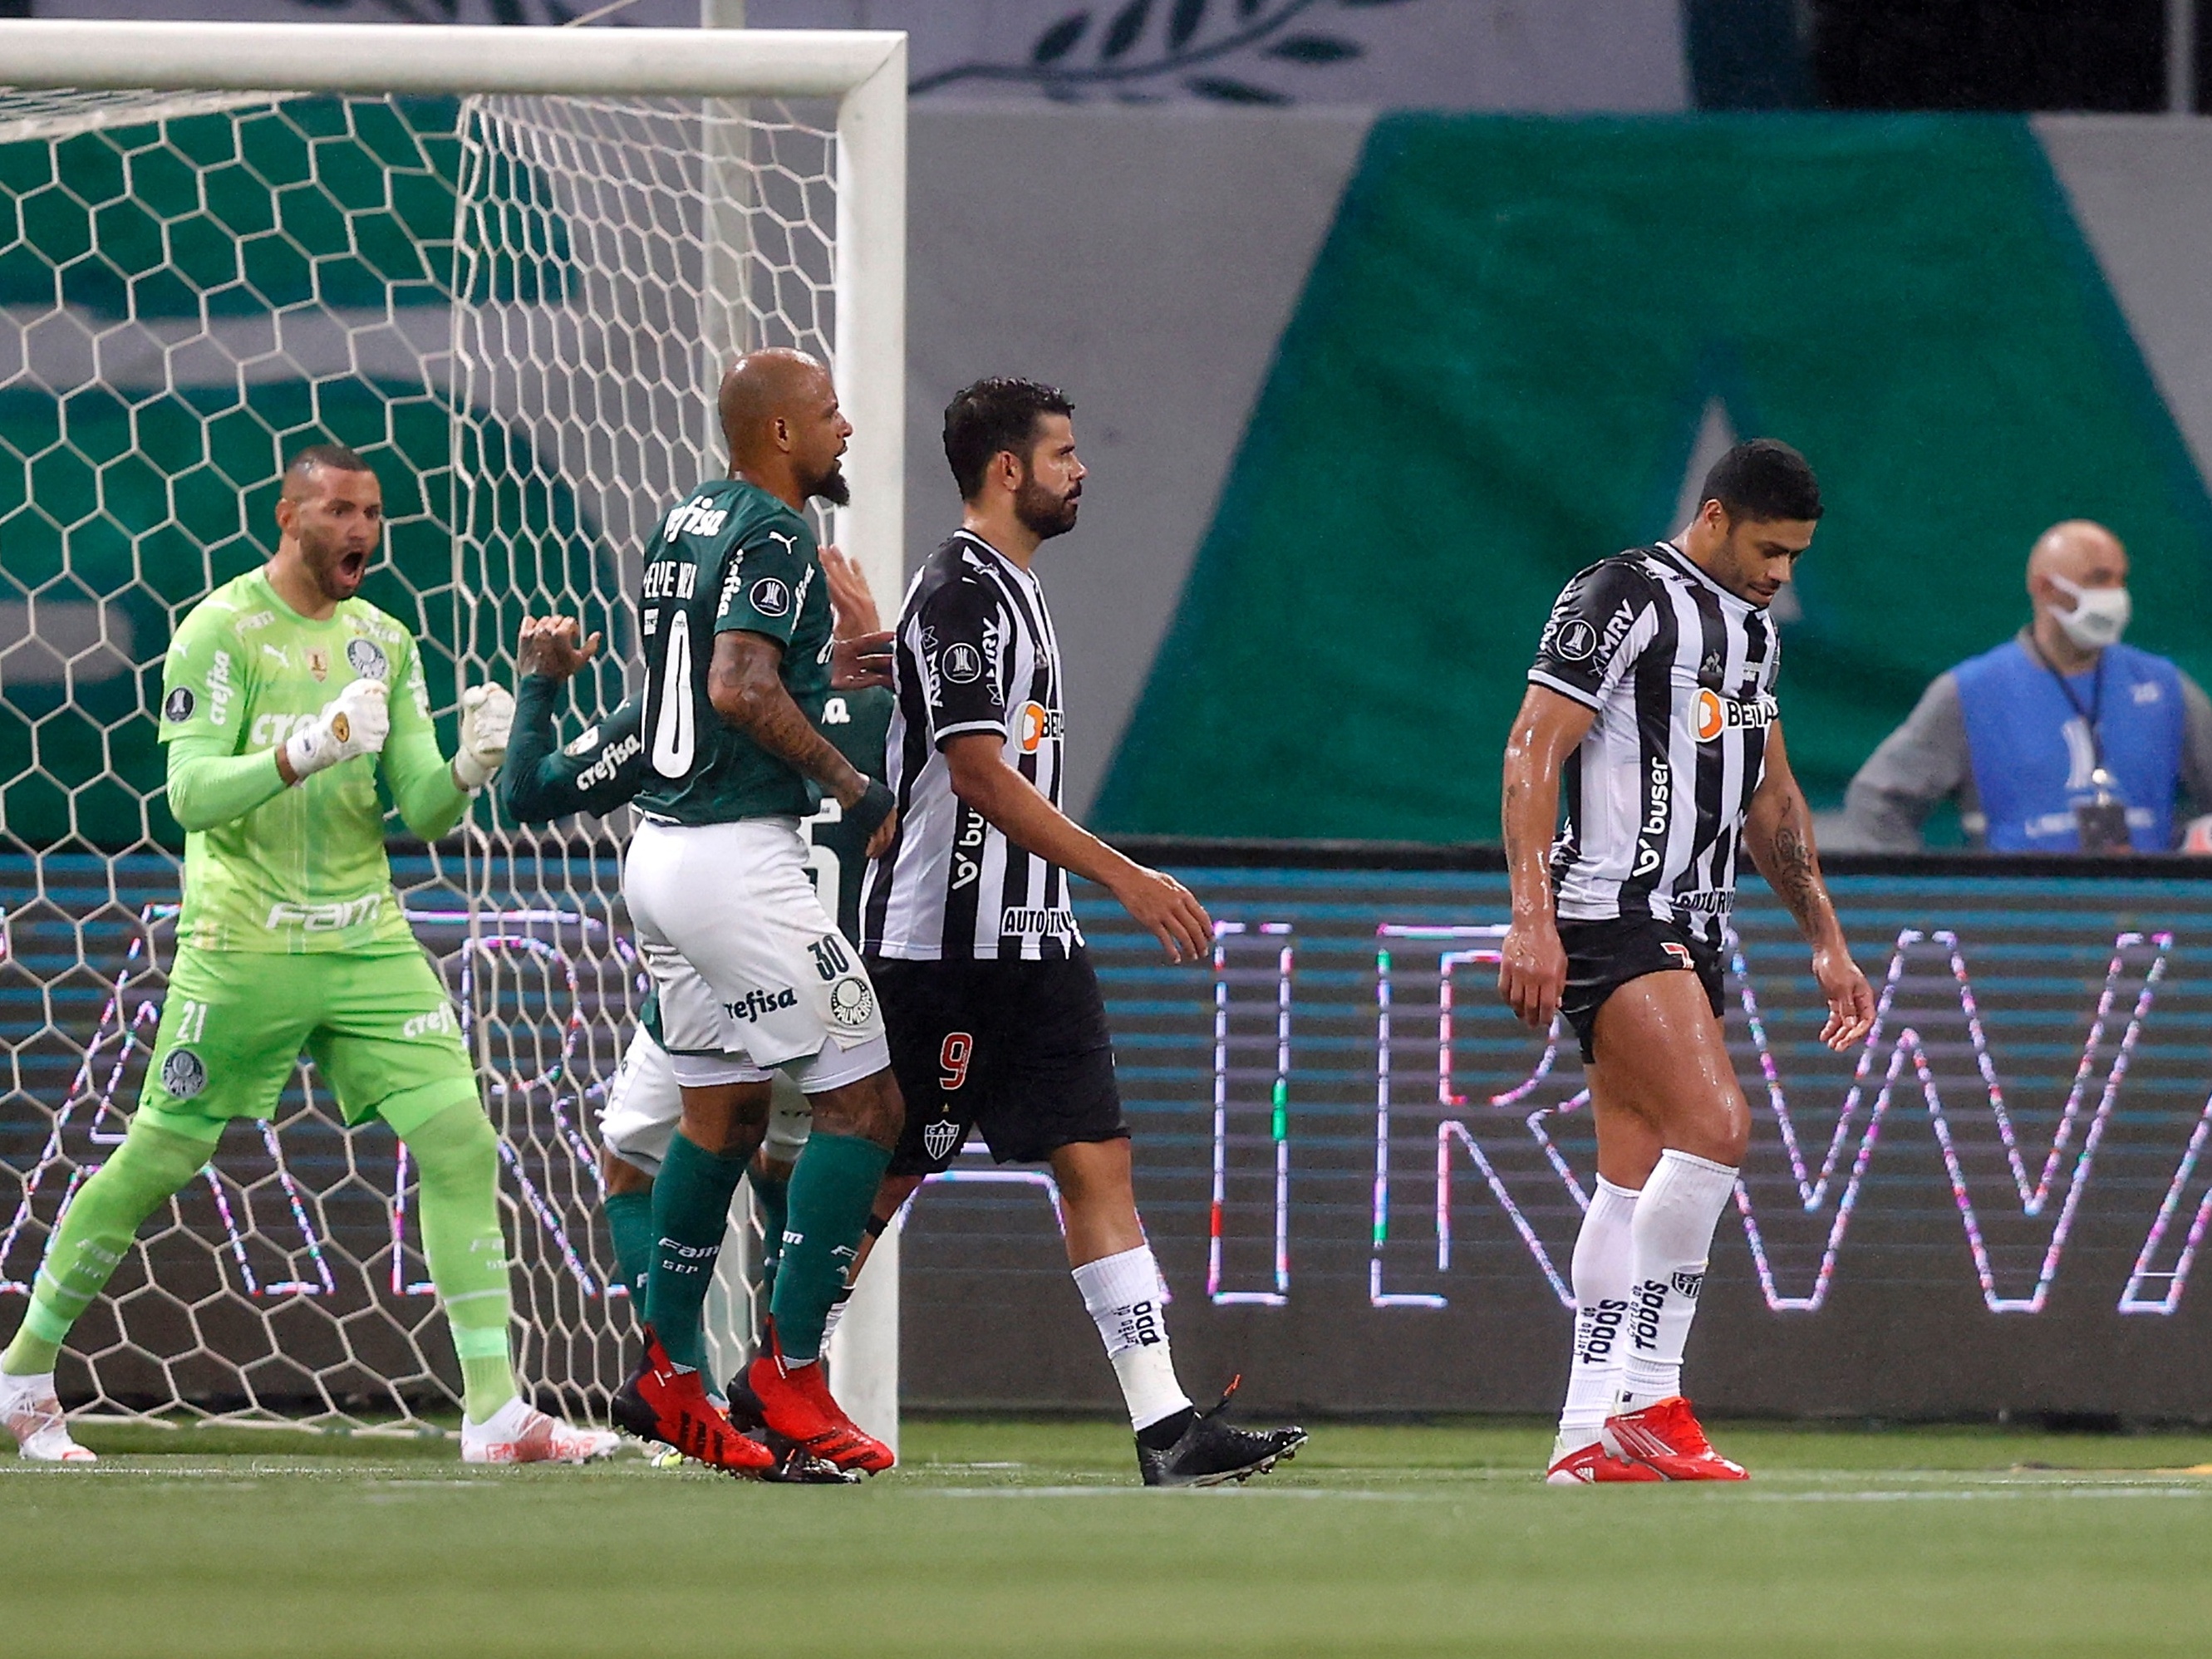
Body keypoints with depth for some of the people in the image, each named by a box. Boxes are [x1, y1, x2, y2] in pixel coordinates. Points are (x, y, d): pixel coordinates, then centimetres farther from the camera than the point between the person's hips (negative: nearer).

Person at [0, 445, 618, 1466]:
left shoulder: (384, 642, 9)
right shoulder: (220, 631, -8)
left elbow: (421, 812, 6)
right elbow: (191, 794, -16)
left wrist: (469, 769, -16)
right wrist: (306, 750, -31)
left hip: (369, 941, 5)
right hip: (244, 946, -5)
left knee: (460, 1141, -8)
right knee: (156, 1161, 1)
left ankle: (494, 1410, -8)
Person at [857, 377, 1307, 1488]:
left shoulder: (1008, 588, 17)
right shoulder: (961, 593, -13)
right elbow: (980, 774, -21)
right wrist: (1127, 878, -23)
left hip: (1032, 945, 9)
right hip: (947, 948, -9)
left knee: (1097, 1163, 0)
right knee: (880, 1177, -3)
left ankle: (1165, 1428, -6)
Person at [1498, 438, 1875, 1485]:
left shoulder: (1754, 630, 19)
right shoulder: (1624, 597, -9)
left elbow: (1771, 801, 28)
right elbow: (1532, 753, -15)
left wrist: (1827, 943, 25)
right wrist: (1531, 917, -23)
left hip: (1688, 928, 9)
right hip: (1608, 915, -9)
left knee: (1637, 1182, 6)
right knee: (1715, 1124, -22)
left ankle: (1589, 1437, 7)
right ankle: (1648, 1397, -18)